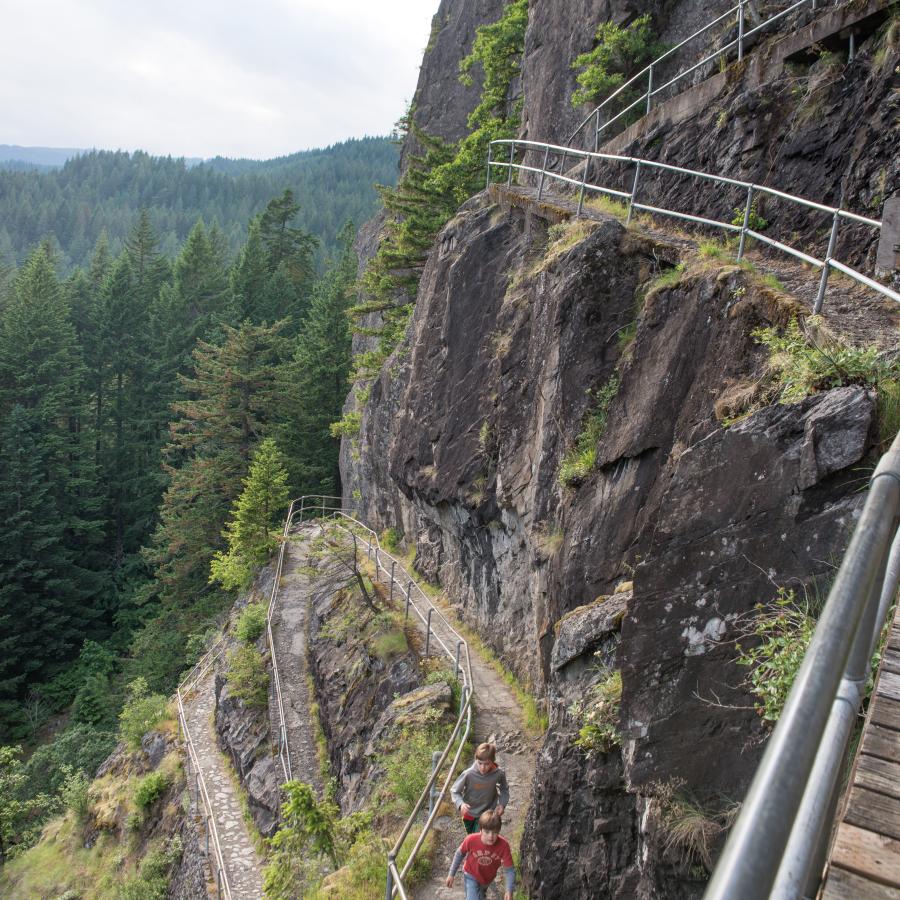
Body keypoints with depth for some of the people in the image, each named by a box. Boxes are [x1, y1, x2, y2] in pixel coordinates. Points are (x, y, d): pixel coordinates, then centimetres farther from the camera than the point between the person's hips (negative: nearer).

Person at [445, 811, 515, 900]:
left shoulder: (503, 845, -36)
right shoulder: (471, 840, -36)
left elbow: (509, 870, -26)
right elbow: (460, 854, -15)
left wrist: (509, 891, -38)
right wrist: (451, 874, -6)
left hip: (488, 878, 2)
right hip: (471, 876, -2)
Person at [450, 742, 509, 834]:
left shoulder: (499, 774, -25)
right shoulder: (468, 774, -31)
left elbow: (504, 789, -3)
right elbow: (454, 791, -18)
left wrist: (502, 804, -17)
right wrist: (461, 804, -36)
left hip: (487, 813, -1)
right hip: (469, 813, 1)